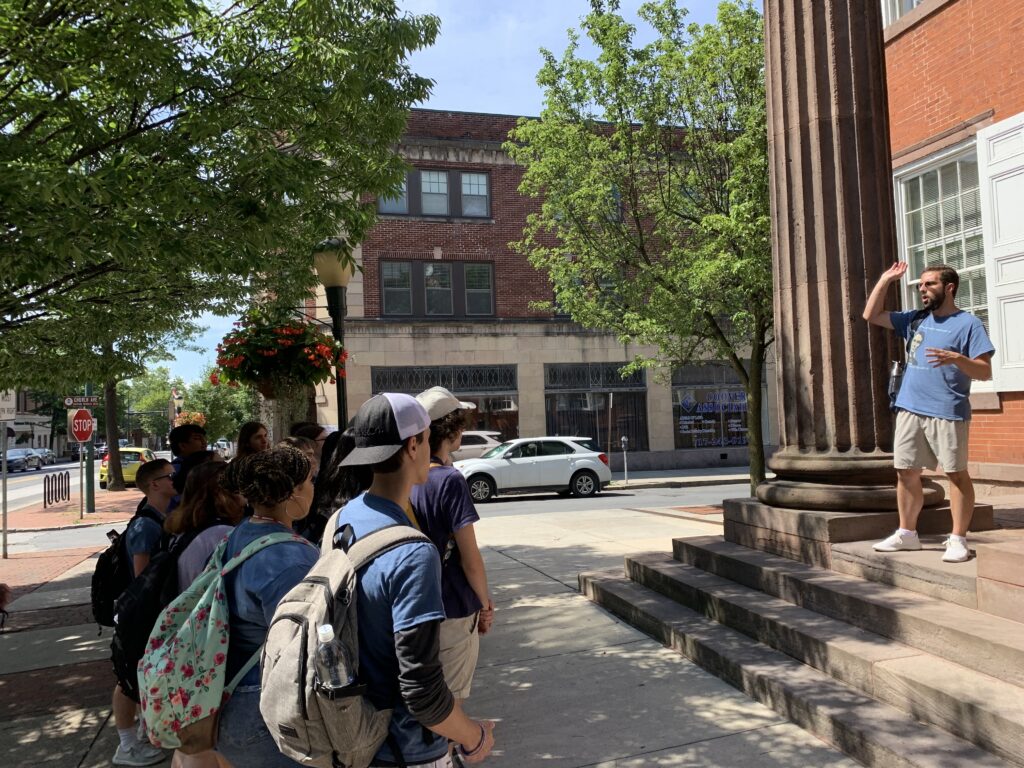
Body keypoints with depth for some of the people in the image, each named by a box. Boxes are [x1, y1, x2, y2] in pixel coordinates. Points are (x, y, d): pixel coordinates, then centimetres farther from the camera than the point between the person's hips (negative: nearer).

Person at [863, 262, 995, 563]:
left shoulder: (968, 323, -3)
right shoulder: (915, 320, 14)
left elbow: (985, 371, -8)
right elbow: (871, 315, 15)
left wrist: (956, 359, -27)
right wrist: (886, 279, 13)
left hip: (948, 412, -6)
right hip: (909, 410, 6)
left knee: (956, 473, 0)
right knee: (906, 472, 9)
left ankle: (958, 539, 6)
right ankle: (907, 533, 20)